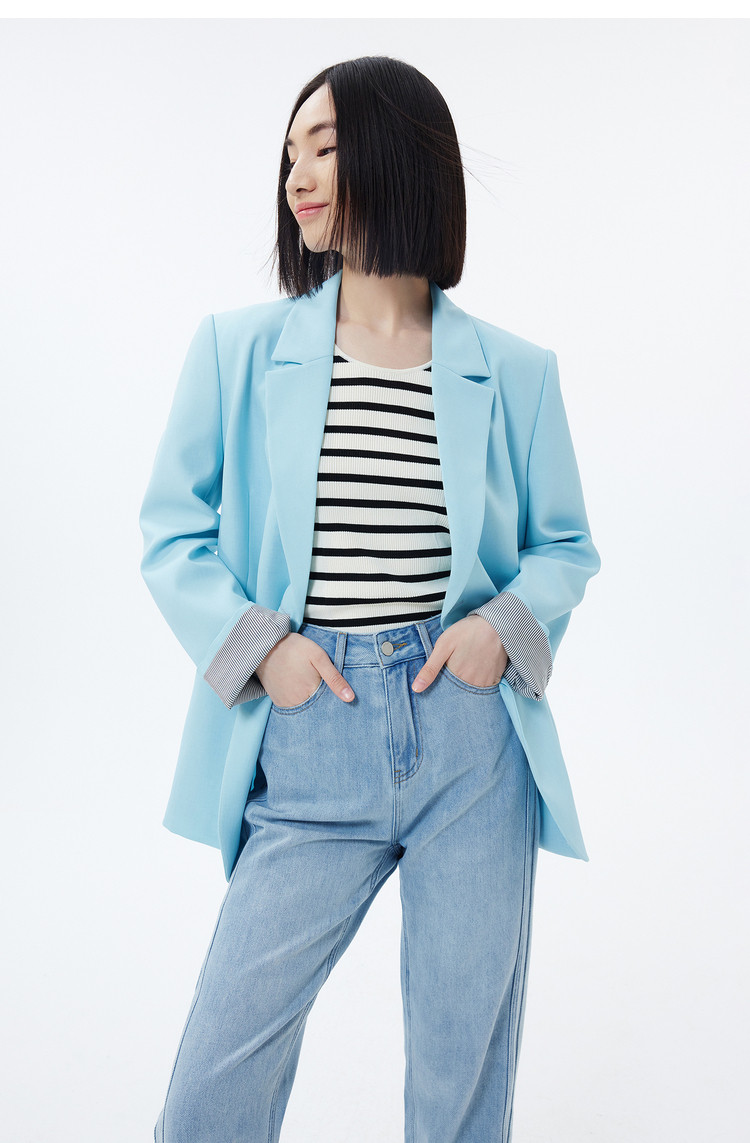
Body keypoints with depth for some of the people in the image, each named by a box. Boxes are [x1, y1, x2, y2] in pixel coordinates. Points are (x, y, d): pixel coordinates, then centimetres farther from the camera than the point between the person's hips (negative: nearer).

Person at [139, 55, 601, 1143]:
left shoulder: (513, 371, 3)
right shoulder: (238, 347, 3)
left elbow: (566, 543, 13)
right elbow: (171, 530, 6)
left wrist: (511, 624, -7)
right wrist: (256, 642, -8)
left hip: (474, 737, 1)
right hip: (312, 739, 0)